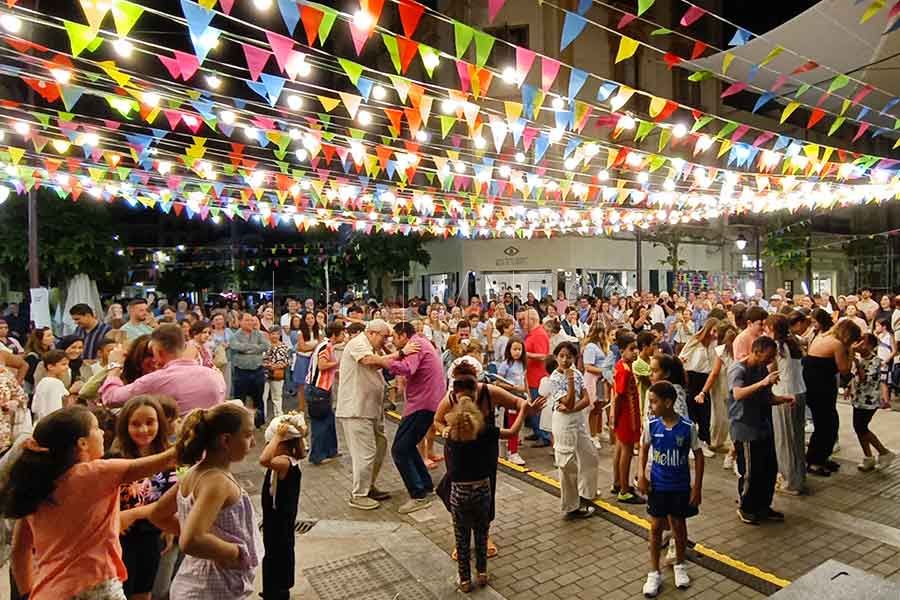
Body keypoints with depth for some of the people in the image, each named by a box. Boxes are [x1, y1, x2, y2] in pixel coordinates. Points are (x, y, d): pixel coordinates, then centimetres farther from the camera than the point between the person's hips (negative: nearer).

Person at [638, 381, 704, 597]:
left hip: (681, 487, -1)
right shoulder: (651, 425, -11)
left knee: (679, 525, 15)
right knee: (656, 527, 8)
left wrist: (697, 487, -7)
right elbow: (644, 448, 5)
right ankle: (654, 573, 22)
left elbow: (698, 456, -7)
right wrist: (642, 475, -4)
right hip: (657, 486, 1)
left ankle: (680, 566, 39)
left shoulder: (687, 427, -18)